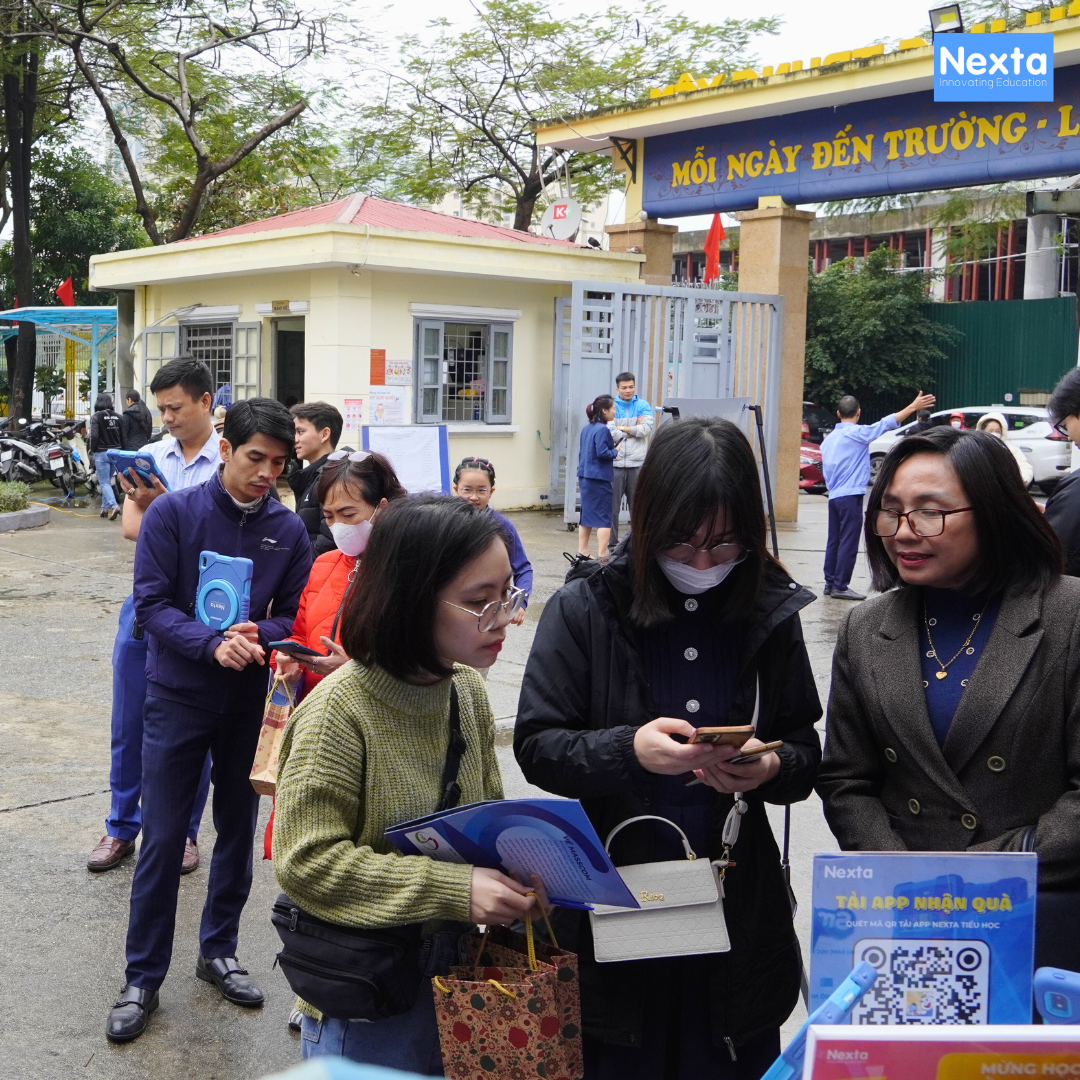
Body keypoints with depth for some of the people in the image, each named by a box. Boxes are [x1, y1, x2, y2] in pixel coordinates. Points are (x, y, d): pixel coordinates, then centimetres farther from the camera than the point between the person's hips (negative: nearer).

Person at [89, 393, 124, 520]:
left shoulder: (96, 416, -8)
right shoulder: (117, 417, 6)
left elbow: (94, 436, -15)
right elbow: (123, 436, 6)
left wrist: (92, 450, -2)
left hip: (102, 452, -5)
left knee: (104, 482, -4)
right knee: (108, 481, 16)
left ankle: (113, 506, -21)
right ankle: (105, 507, 18)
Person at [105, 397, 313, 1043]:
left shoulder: (289, 529, -1)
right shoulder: (173, 513, -8)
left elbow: (295, 615, 2)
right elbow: (151, 603, -12)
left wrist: (258, 635, -20)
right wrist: (213, 645, -26)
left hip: (251, 701, 3)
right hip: (179, 698, -3)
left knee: (238, 831, 14)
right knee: (163, 840, 1)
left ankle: (219, 951, 32)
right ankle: (143, 980, 14)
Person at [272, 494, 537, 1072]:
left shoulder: (467, 689, -1)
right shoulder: (339, 710, -23)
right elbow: (306, 860, -24)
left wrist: (513, 873, -10)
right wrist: (453, 889, -27)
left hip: (454, 974, 6)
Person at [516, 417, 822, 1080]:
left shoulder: (769, 613, 1)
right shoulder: (586, 608, -6)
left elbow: (806, 751, 6)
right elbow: (537, 746, -8)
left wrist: (772, 768, -17)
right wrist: (628, 749, -26)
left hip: (737, 904, 2)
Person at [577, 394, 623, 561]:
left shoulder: (586, 428, 12)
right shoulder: (602, 430, -15)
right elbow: (602, 453, -22)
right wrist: (616, 451, -6)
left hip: (585, 477, 9)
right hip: (599, 479, -9)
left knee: (587, 515, 16)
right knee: (604, 518, -4)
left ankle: (582, 553, 21)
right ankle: (602, 556, -6)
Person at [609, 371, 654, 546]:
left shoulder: (643, 406, 8)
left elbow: (647, 427, -8)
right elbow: (610, 432, -10)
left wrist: (623, 429, -8)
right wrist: (635, 430, -6)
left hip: (637, 464, 1)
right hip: (615, 464, -1)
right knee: (612, 507, -1)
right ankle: (612, 543, 7)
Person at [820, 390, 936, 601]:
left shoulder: (829, 438, 12)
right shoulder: (857, 433, -11)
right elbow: (887, 423, -17)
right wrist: (914, 406, -16)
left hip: (834, 496, 8)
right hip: (850, 496, -8)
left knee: (834, 541, 12)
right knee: (848, 542, -5)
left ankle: (830, 583, 16)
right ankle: (840, 586, -5)